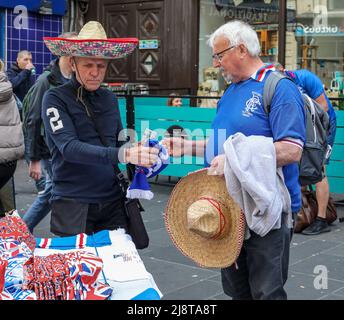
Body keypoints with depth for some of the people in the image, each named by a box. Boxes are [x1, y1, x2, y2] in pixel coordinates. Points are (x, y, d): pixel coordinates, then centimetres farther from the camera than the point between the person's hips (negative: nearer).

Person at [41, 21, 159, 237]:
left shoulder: (110, 99, 10)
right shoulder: (56, 99, -7)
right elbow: (69, 148, -20)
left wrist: (139, 154, -5)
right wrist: (123, 154, -32)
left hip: (113, 201, 4)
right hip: (73, 204, -4)